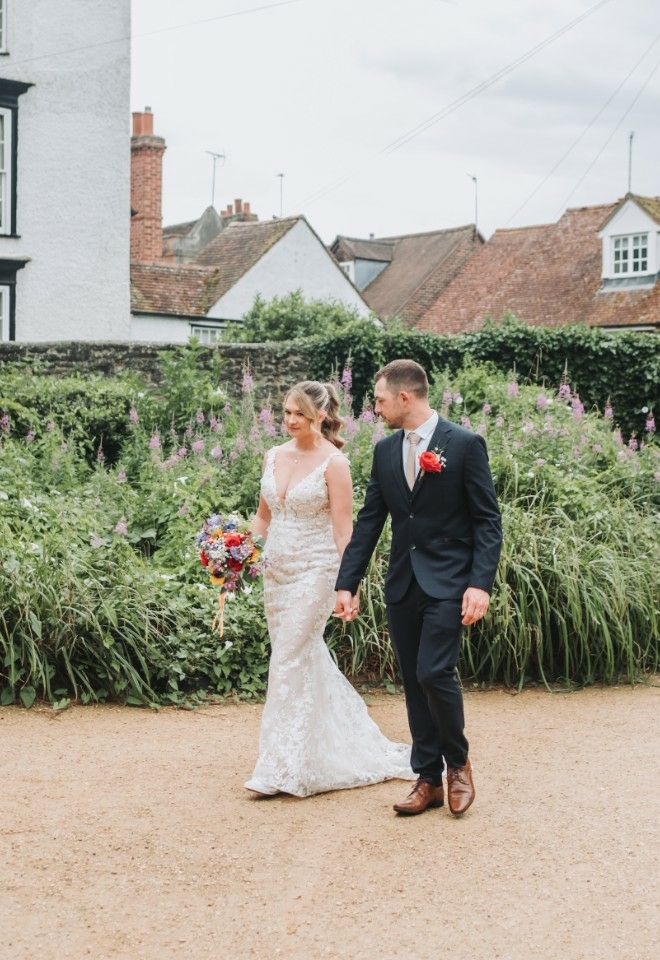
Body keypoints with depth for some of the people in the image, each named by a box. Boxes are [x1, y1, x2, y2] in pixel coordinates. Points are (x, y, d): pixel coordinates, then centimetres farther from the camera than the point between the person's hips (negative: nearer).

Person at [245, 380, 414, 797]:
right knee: (309, 661, 14)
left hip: (314, 571, -7)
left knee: (290, 663, -7)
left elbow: (343, 530, -12)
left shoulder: (334, 463, -10)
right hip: (276, 571, 7)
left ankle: (281, 767, 1)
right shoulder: (275, 456, 9)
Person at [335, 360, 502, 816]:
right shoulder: (385, 450, 9)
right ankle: (429, 779, 19)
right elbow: (369, 521, 11)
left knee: (435, 673, -15)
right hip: (402, 585, 6)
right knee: (414, 683, 8)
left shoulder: (465, 444, -7)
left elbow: (488, 520, -8)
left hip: (448, 584, -6)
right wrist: (347, 583, 6)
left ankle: (458, 762, 10)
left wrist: (481, 583, -17)